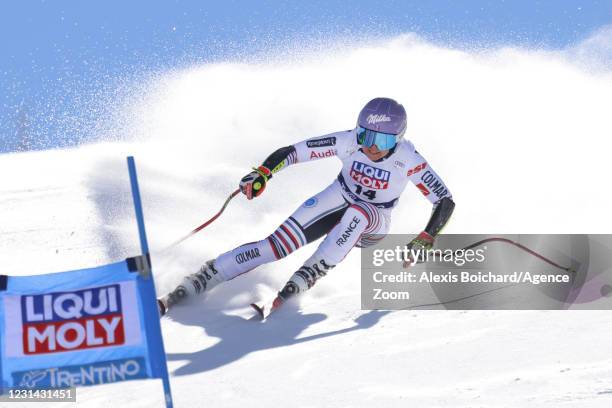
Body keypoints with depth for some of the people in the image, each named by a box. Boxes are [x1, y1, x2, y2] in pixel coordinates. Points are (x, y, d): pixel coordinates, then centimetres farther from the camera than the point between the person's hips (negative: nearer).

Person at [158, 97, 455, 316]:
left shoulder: (407, 159, -27)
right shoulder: (348, 142, -23)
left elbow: (445, 201, -23)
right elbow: (293, 152, -19)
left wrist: (426, 239, -36)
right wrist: (263, 173, -35)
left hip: (372, 226, -1)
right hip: (336, 202, 1)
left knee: (357, 213, -39)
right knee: (278, 244, -19)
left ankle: (303, 280, -38)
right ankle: (197, 282, -19)